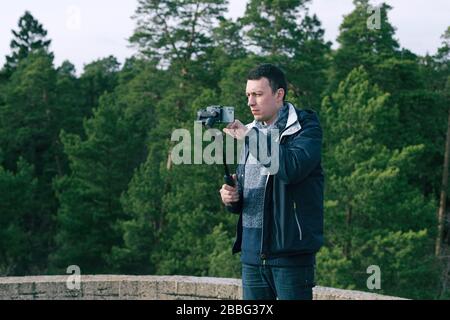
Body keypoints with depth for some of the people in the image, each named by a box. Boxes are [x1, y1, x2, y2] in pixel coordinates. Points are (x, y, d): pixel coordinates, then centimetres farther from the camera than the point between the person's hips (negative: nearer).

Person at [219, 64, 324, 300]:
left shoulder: (305, 128, -4)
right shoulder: (251, 132, 16)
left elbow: (292, 168, -25)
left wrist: (250, 138, -18)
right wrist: (230, 198, -1)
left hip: (289, 252, -6)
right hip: (251, 252, 6)